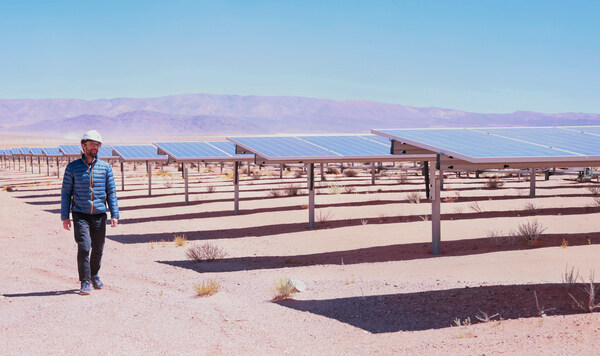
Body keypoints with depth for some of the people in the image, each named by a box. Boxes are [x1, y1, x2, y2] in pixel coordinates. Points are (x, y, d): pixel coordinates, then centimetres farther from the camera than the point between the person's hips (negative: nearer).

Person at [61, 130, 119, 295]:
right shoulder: (72, 167, 2)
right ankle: (85, 283, -5)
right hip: (80, 215, -2)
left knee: (98, 249, 11)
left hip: (99, 215, 2)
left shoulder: (105, 167, 7)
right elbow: (66, 193, 4)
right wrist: (65, 216, -2)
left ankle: (94, 275, 34)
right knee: (84, 248, -13)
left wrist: (114, 214, -2)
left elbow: (111, 192, 7)